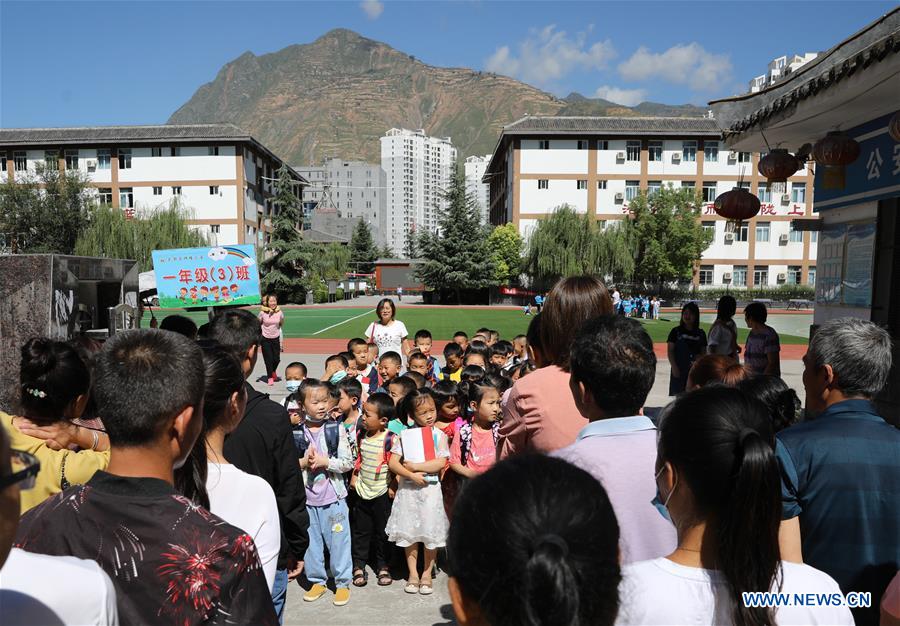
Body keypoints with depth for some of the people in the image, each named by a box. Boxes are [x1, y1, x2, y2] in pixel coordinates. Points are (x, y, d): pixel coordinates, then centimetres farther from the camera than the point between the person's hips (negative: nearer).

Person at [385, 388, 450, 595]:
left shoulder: (439, 435, -3)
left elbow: (440, 463, -14)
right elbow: (393, 463, -5)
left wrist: (415, 466, -16)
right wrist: (411, 475, -17)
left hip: (430, 488, -1)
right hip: (408, 488, 1)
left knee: (430, 532, 5)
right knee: (409, 532, 10)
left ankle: (427, 573, 23)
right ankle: (413, 573, 26)